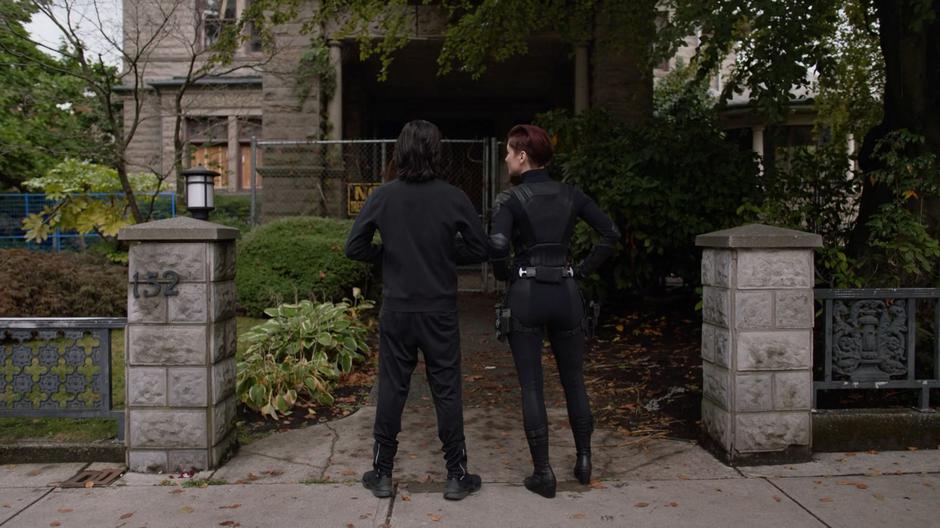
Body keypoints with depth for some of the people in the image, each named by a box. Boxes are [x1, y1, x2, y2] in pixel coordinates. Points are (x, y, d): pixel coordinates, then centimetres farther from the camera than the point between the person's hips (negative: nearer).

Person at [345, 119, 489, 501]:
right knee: (447, 391, 8)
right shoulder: (453, 197, -8)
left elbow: (354, 247, -4)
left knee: (391, 389, 11)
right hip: (440, 311, -1)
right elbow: (480, 249, -4)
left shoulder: (382, 197, -5)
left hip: (396, 310, 1)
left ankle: (382, 473, 21)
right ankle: (456, 476, 17)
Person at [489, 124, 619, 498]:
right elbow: (610, 234, 3)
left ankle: (543, 472, 9)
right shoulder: (570, 194, 6)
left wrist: (504, 274, -3)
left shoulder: (510, 199, -7)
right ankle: (583, 460, 24)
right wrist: (584, 269, 9)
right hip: (566, 294, 4)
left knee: (531, 386, 5)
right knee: (574, 380, 17)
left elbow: (498, 246, -21)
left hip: (526, 295, -3)